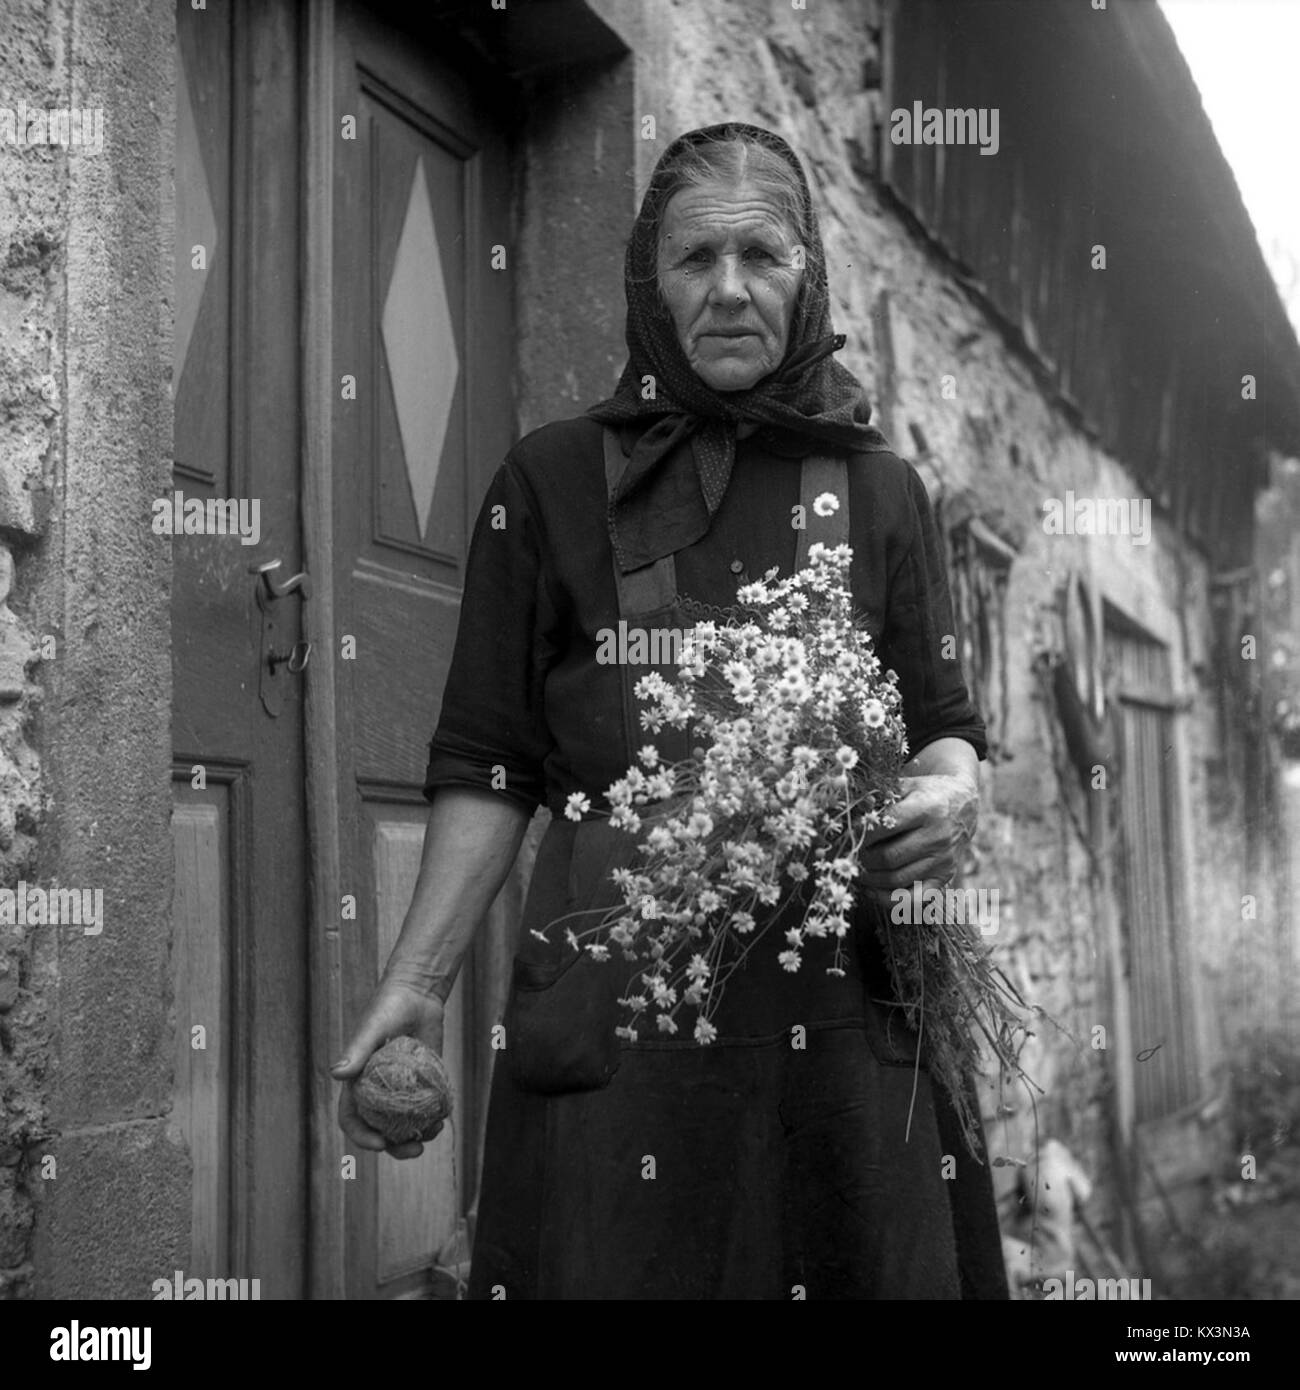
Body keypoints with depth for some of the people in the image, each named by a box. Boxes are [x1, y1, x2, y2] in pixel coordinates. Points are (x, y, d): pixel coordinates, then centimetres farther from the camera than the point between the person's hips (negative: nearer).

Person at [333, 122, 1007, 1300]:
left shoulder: (881, 491, 10)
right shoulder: (551, 483, 4)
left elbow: (943, 724, 13)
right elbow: (489, 766, 3)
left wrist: (953, 787, -11)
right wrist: (416, 983, -4)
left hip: (842, 1002, 2)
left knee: (868, 1264, 6)